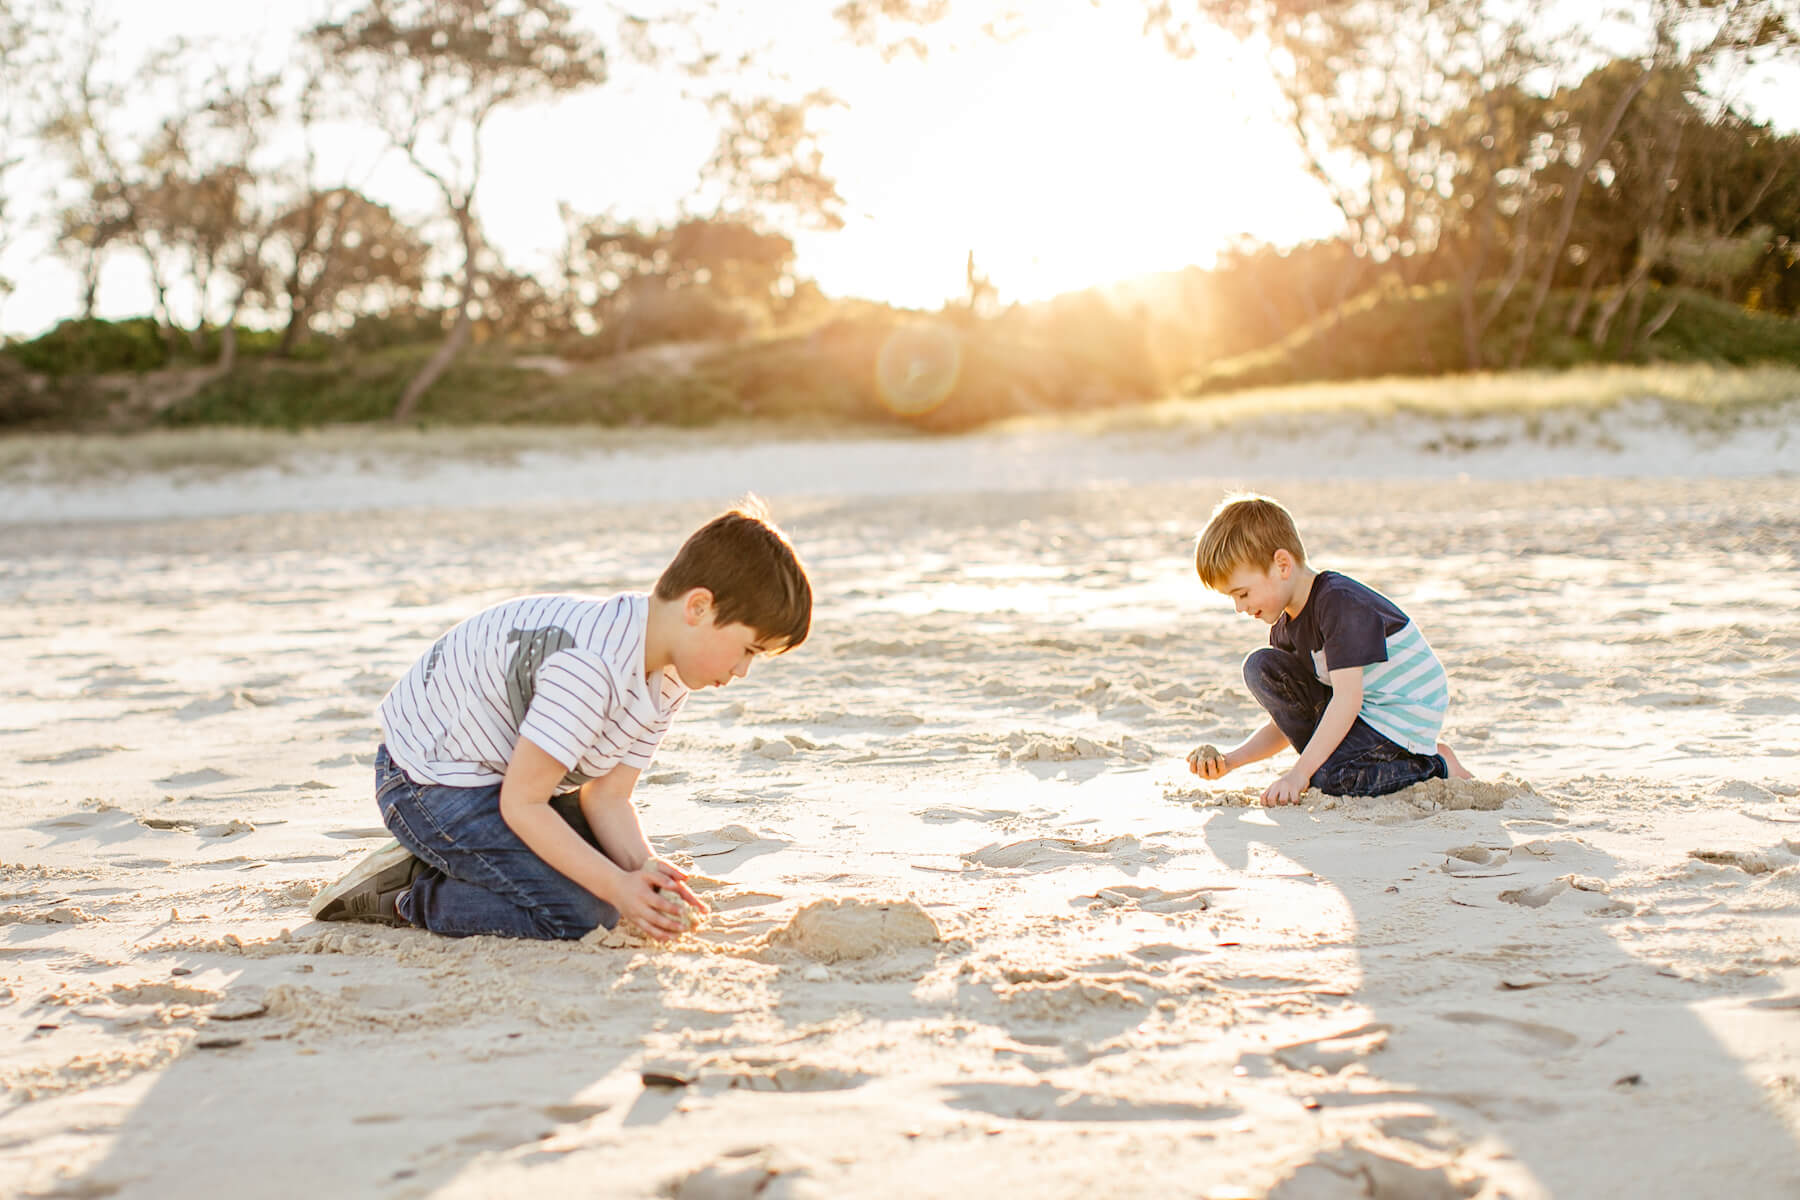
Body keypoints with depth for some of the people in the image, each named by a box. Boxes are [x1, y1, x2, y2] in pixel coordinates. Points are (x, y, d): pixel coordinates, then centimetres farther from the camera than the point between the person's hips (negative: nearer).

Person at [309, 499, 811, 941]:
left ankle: (439, 861, 13)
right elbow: (521, 804, -29)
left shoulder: (668, 679, -1)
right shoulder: (591, 666, -34)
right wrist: (618, 886, -30)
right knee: (581, 915, -20)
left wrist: (644, 869, -21)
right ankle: (407, 898, -4)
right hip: (428, 778, -10)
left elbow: (606, 797, -2)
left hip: (501, 769, 10)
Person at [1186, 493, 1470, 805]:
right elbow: (1283, 728, 8)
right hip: (1359, 713, 8)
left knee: (1333, 781, -31)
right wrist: (1229, 761, -8)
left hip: (1406, 716, -8)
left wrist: (1299, 773, -32)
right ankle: (1328, 761, -4)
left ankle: (1436, 765, -5)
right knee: (1261, 666, -5)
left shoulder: (1340, 602, -24)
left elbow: (1347, 699, -30)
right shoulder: (1284, 631, 3)